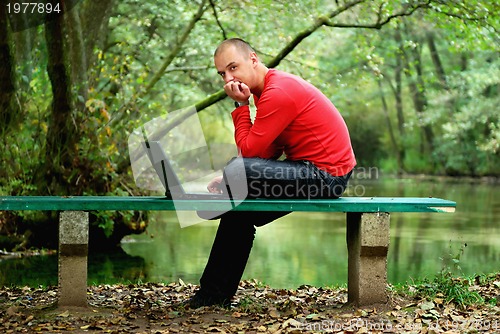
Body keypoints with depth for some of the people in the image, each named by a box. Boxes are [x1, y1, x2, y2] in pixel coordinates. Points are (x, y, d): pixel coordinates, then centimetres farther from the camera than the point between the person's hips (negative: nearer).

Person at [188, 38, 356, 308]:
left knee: (237, 171, -22)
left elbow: (248, 150, -20)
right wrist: (232, 180, 1)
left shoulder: (278, 93, -20)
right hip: (320, 173, 11)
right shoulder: (275, 85, 14)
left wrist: (241, 106, -11)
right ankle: (216, 294, 23)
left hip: (325, 175, -11)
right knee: (239, 210, 17)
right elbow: (268, 152, 12)